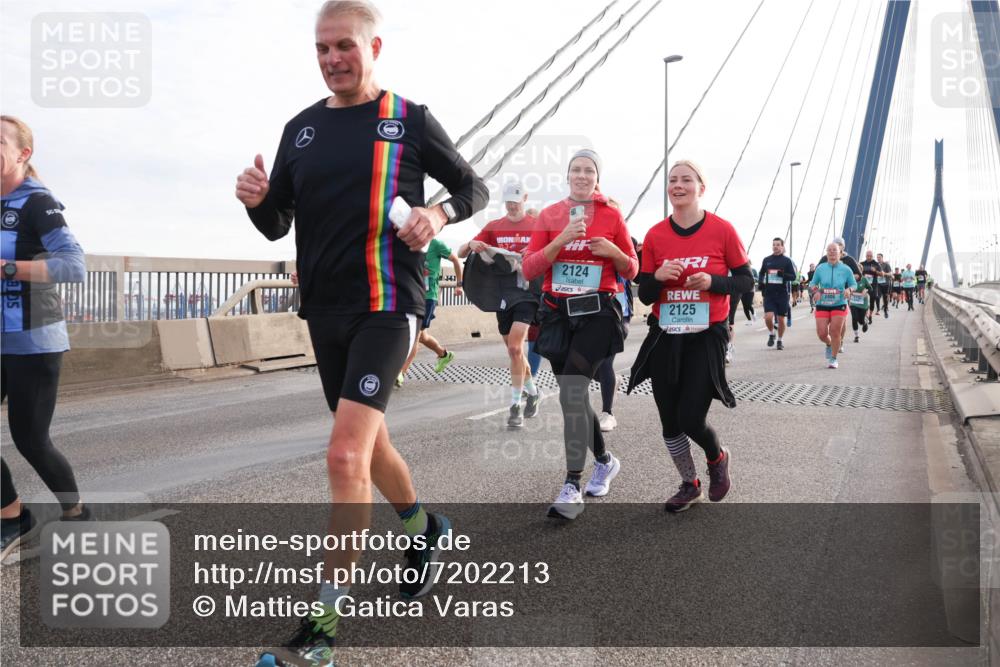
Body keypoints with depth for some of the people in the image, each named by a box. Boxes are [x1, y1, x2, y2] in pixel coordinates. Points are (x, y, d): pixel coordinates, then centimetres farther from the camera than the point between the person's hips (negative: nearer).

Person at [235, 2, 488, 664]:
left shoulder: (410, 120, 0)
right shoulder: (301, 128, 12)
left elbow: (474, 187, 8)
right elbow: (277, 225, 15)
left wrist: (439, 213, -13)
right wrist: (257, 200, -8)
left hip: (386, 306, -6)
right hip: (324, 310, 6)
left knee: (346, 456, -16)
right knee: (369, 443, 18)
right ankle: (424, 528, 45)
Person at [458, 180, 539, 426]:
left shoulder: (537, 225, 0)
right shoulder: (494, 227, 8)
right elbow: (461, 254, 5)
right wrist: (471, 245, -18)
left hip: (527, 292, -4)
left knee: (515, 348, -17)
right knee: (514, 350, 13)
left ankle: (515, 405, -9)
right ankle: (532, 391, 35)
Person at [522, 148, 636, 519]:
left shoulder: (612, 216, 2)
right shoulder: (549, 216, 6)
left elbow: (631, 271, 9)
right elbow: (529, 270, -1)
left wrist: (614, 252, -11)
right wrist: (560, 241, -14)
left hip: (597, 312, -4)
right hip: (557, 313, 4)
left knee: (572, 393, -17)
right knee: (575, 395, 12)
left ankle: (572, 488, -13)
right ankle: (605, 461, 36)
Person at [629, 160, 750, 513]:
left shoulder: (722, 230, -6)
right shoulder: (655, 235, 1)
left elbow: (746, 281, 0)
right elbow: (644, 295, 5)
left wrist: (713, 281, -18)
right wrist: (658, 277, -16)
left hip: (706, 337, -3)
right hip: (665, 338, 3)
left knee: (690, 419, -9)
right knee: (670, 421, 9)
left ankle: (718, 458, 27)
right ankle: (689, 484, 33)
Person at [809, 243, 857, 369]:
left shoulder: (846, 269, 1)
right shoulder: (820, 268, 3)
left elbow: (854, 285, 11)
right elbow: (812, 283, 13)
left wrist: (849, 289, -12)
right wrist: (815, 291, -9)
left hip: (839, 305, -1)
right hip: (822, 305, 1)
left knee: (835, 333, -6)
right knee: (822, 333, -4)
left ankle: (833, 359, 10)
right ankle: (829, 344, 32)